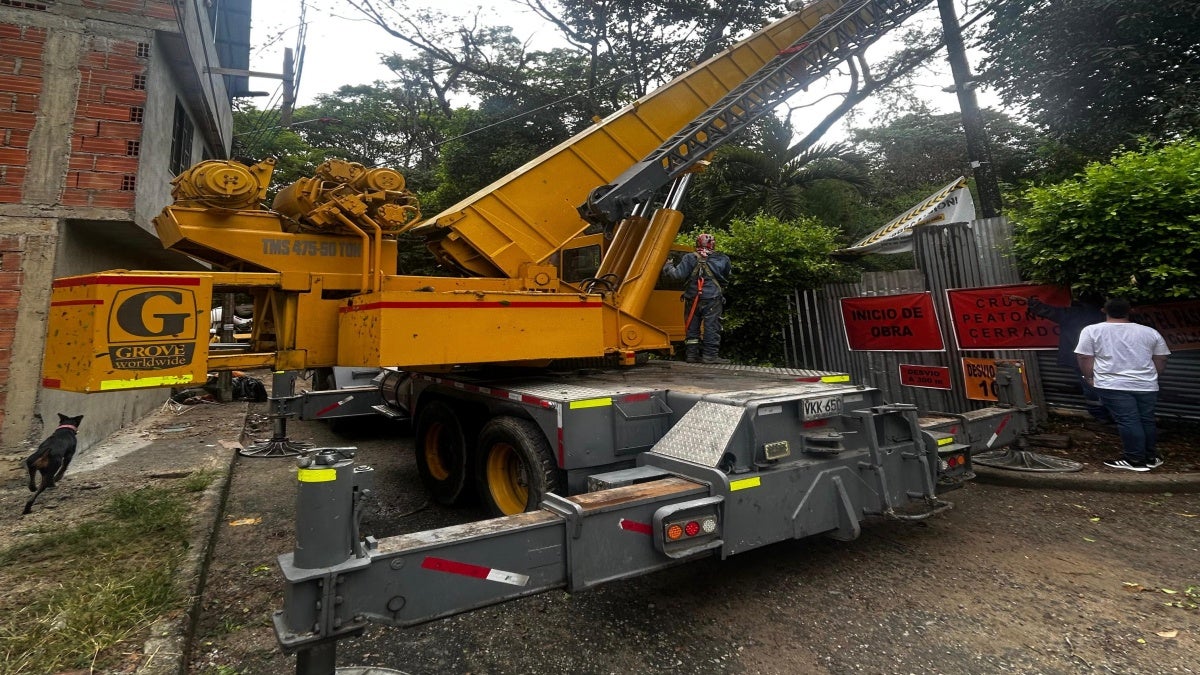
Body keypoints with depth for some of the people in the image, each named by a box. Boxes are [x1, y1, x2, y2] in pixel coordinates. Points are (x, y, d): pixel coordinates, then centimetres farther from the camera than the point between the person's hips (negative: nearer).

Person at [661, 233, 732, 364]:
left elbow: (677, 275, -10)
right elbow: (726, 279, 12)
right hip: (712, 299, -2)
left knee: (692, 326, 11)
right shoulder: (722, 259, 1)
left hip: (692, 298, 2)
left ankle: (691, 354, 15)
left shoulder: (690, 258, -2)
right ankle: (710, 354, -1)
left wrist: (666, 265, 6)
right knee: (711, 326, 1)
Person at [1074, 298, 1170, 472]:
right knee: (1147, 421, 14)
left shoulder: (1092, 330, -5)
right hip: (1146, 385, 5)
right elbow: (1161, 361, 13)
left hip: (1113, 385, -4)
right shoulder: (1150, 332, 8)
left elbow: (1085, 358, -6)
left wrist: (1089, 378, 7)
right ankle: (1151, 458, 23)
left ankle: (1136, 460, 2)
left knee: (1127, 422, -2)